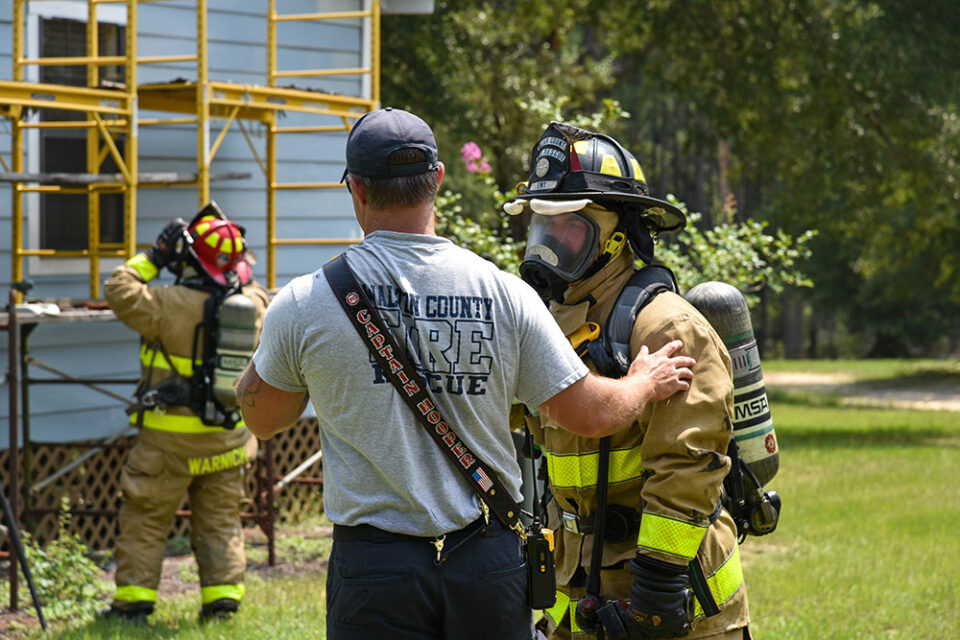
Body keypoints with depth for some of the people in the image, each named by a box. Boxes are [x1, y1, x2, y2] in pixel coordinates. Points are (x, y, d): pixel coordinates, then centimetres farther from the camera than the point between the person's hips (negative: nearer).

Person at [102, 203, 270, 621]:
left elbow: (120, 292, -10)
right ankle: (223, 596, 10)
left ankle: (134, 599, 6)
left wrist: (153, 257, -3)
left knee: (144, 519, 6)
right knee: (220, 521, 14)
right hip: (228, 440, 4)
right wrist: (236, 261, 15)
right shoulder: (253, 304, -2)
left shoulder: (172, 304, -19)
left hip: (170, 439, -4)